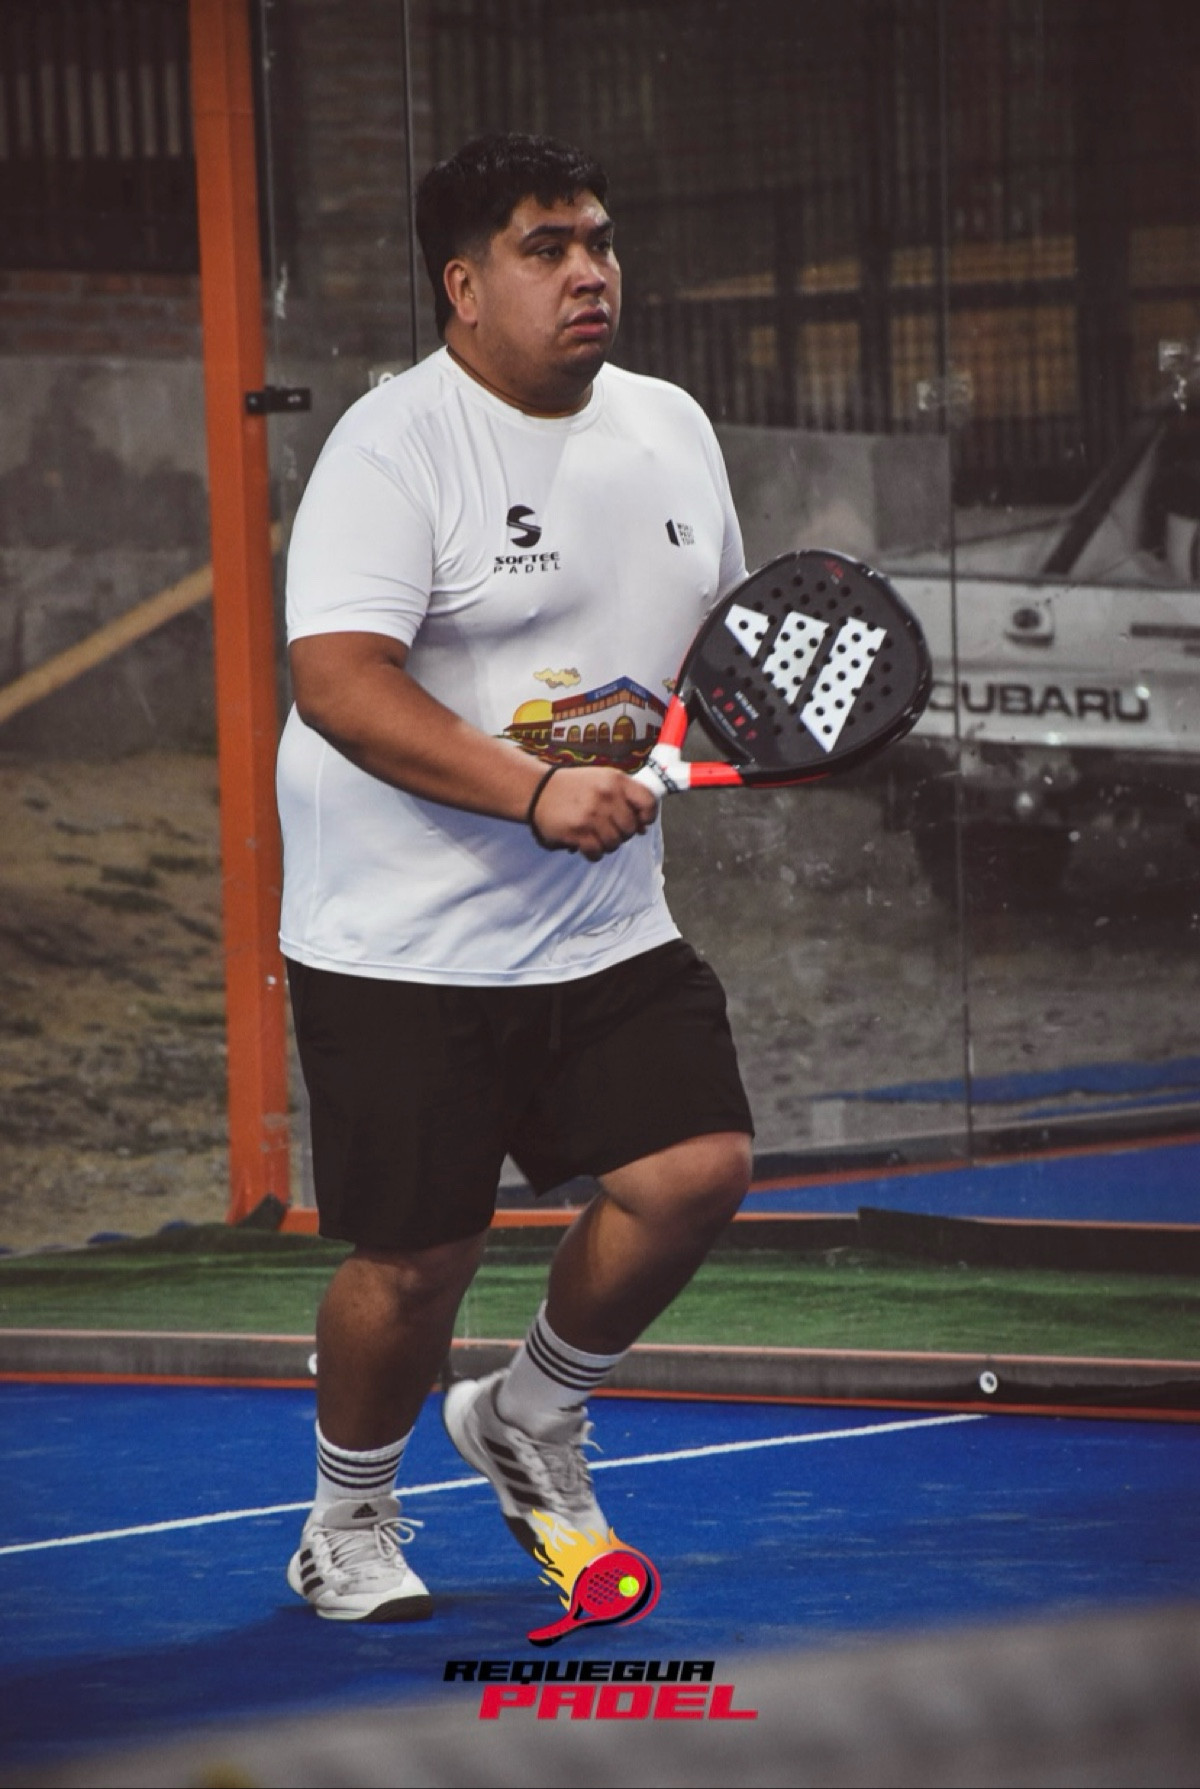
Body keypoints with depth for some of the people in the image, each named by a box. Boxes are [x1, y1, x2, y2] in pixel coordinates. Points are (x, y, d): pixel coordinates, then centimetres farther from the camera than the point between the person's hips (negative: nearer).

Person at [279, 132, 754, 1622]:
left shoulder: (670, 429, 9)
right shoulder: (394, 448, -14)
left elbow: (722, 624, 25)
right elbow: (337, 678, -25)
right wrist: (533, 791, -33)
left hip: (609, 933, 6)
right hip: (403, 945, -6)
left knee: (697, 1167, -9)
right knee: (416, 1256, -2)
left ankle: (530, 1415, 18)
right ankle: (349, 1522, 25)